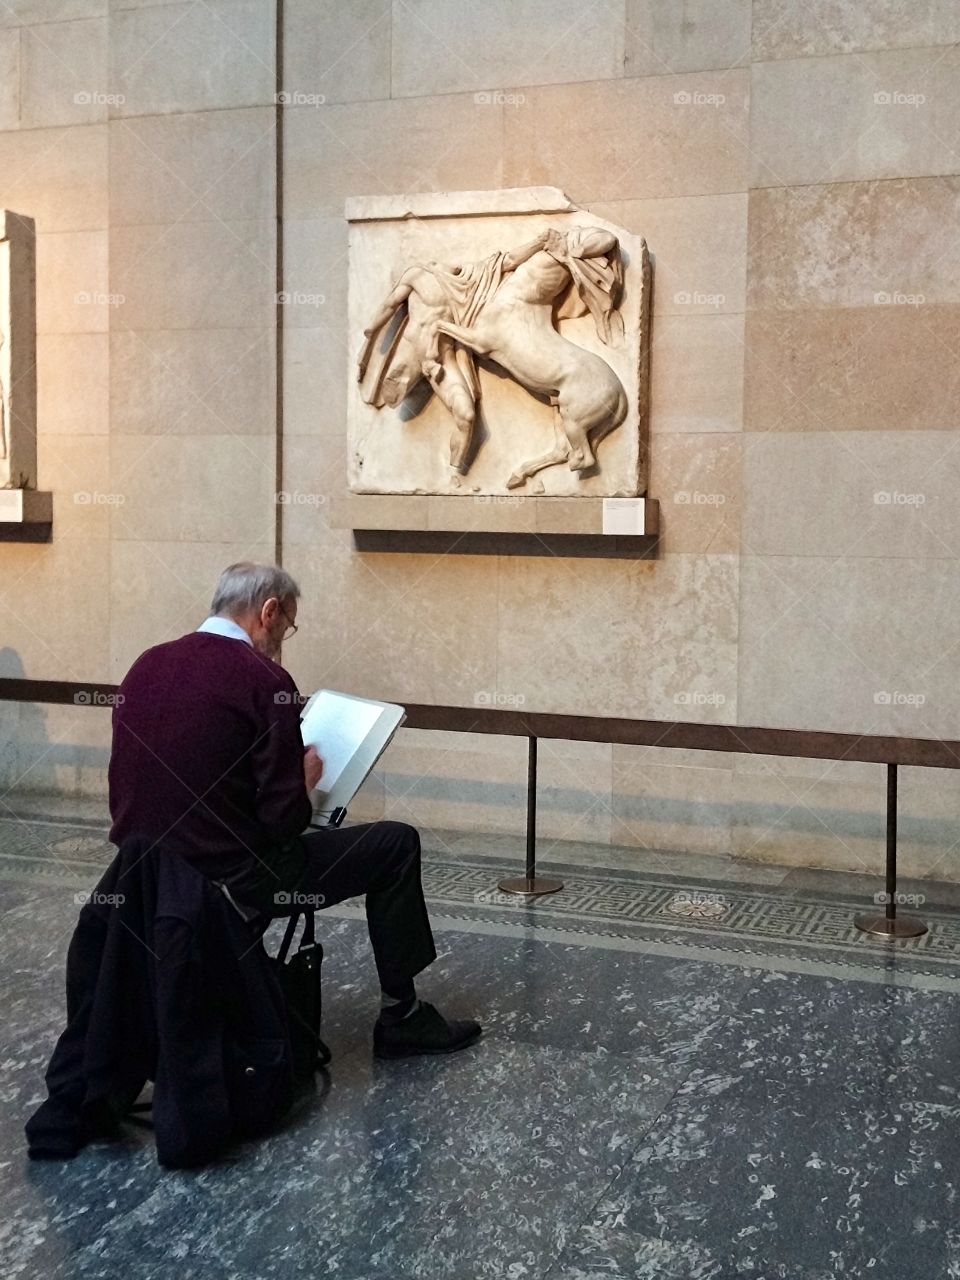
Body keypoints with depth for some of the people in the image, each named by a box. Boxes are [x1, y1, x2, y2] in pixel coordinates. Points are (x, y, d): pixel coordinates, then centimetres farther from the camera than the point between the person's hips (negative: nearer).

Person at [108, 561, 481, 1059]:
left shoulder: (146, 664, 4)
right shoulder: (263, 679, -16)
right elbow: (284, 822, -17)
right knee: (397, 843, 8)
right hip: (229, 881, -8)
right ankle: (400, 1016, 19)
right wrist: (305, 778, 5)